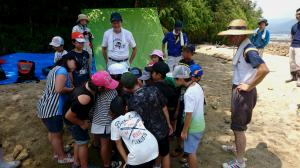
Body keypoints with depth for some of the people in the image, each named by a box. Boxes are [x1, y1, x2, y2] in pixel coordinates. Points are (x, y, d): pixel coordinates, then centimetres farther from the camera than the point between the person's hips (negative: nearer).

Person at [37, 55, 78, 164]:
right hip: (51, 109, -10)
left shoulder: (56, 69, 19)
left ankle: (56, 152, 42)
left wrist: (70, 90, 8)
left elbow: (54, 89, 14)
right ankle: (62, 157, 25)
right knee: (57, 134, 7)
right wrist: (73, 89, -10)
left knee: (52, 132, 24)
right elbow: (58, 89, -25)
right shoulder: (62, 70, -13)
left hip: (46, 107, 10)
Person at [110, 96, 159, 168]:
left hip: (138, 156, -4)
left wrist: (127, 161, 18)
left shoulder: (115, 123, 8)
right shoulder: (135, 113, 16)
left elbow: (118, 144, 12)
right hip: (153, 147, 4)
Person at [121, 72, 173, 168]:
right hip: (163, 129, 3)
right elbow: (164, 108, -5)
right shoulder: (154, 89, -14)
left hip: (149, 134, -3)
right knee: (165, 154, 25)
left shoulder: (132, 102, -22)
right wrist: (169, 124, 9)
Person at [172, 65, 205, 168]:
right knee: (192, 150, 26)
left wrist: (184, 131, -14)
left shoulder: (189, 94, -29)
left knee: (191, 152, 9)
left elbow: (189, 115, -25)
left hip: (193, 128, -9)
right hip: (200, 125, 9)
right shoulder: (197, 86, -2)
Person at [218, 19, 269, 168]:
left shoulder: (249, 50, -22)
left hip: (244, 93, -10)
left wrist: (249, 86, -24)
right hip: (238, 90, 10)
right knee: (237, 123, 26)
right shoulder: (242, 48, 6)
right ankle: (237, 146, 48)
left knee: (238, 127, 3)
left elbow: (264, 69, -34)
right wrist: (245, 85, 8)